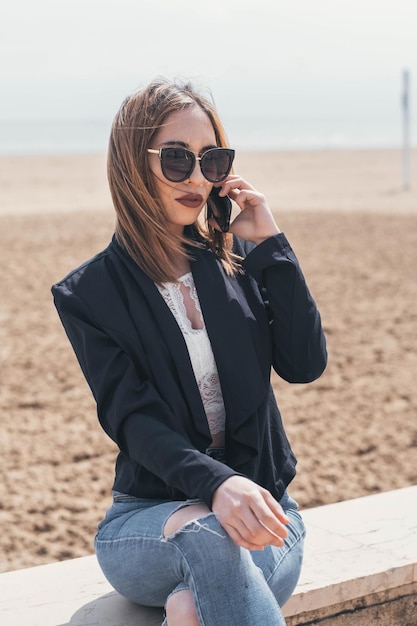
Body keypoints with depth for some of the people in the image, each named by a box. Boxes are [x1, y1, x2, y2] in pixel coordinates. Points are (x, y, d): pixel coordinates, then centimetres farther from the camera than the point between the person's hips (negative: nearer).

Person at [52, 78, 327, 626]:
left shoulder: (237, 261, 8)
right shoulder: (89, 293, 0)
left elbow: (305, 364, -2)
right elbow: (133, 418, -12)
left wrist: (270, 245, -6)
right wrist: (213, 483, -31)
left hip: (257, 503, 1)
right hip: (149, 513, -1)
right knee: (206, 533, -38)